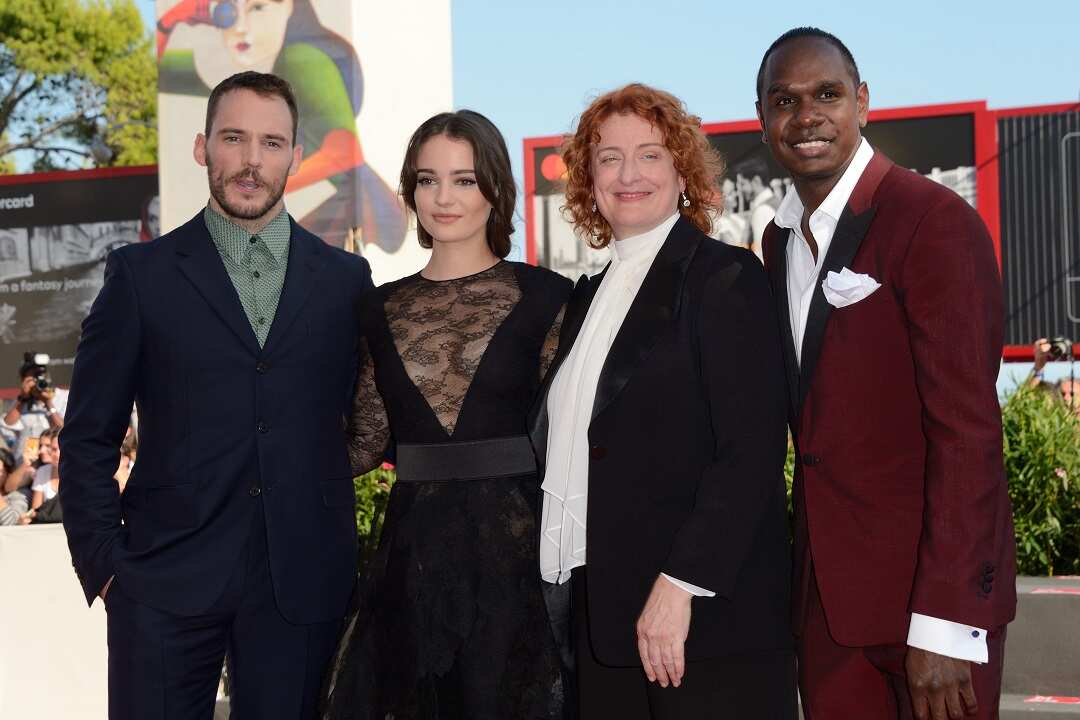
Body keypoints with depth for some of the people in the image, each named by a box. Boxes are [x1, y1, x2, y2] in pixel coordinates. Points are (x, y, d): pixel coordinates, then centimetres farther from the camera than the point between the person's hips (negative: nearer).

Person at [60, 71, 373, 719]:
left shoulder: (346, 278, 8)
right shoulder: (141, 274, 3)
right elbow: (89, 438, 4)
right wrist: (104, 564, -3)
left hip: (301, 586, 2)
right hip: (166, 584, -1)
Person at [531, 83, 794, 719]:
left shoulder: (726, 278, -5)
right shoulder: (589, 297, 16)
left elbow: (752, 451, -14)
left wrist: (679, 586, -20)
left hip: (708, 618, -6)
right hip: (605, 621, 6)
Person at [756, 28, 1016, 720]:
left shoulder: (937, 221, -13)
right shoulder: (780, 239, 10)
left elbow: (967, 427, -17)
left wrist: (943, 626, -20)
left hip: (926, 583, -6)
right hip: (827, 585, 6)